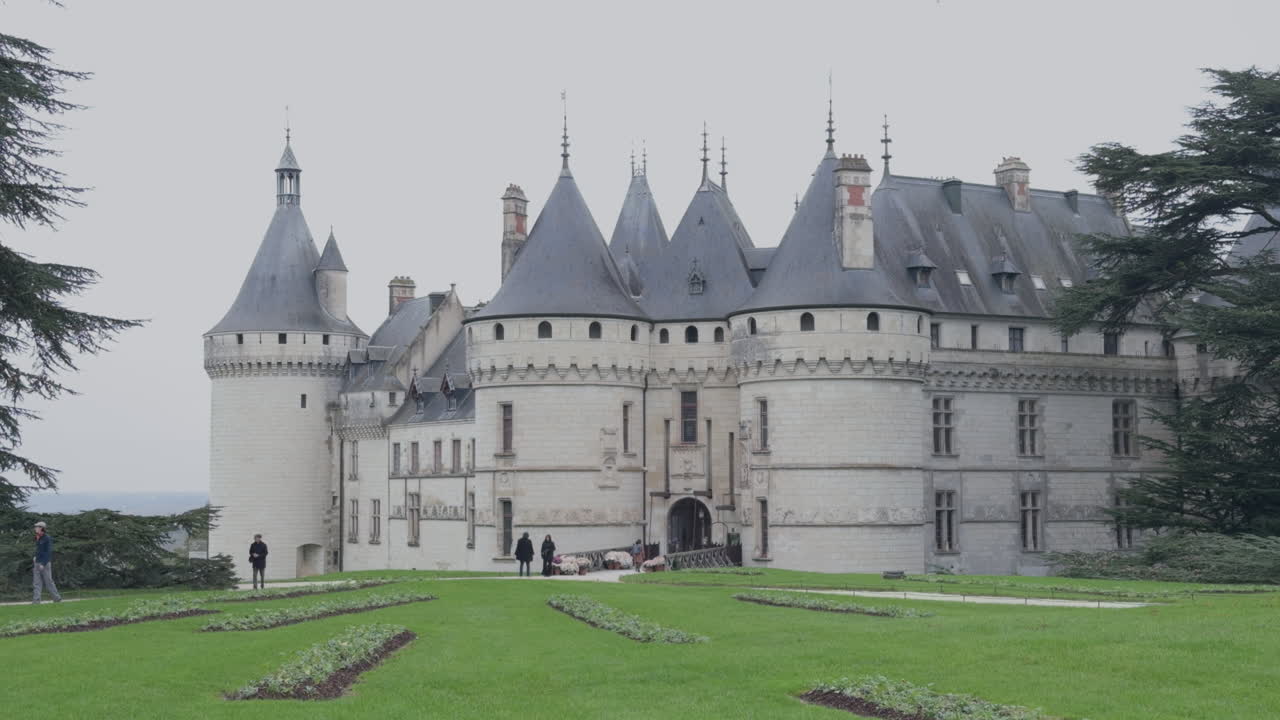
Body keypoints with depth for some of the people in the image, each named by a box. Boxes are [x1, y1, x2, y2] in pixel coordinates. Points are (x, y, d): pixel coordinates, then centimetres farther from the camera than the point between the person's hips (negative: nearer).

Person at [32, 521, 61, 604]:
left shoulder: (47, 538, -12)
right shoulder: (38, 538, 14)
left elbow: (48, 552, -17)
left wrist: (43, 564, -22)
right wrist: (36, 557, 14)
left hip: (45, 563, -8)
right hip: (37, 563, 8)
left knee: (49, 581, -3)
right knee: (36, 582, 0)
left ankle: (57, 598, 8)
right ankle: (36, 599, -3)